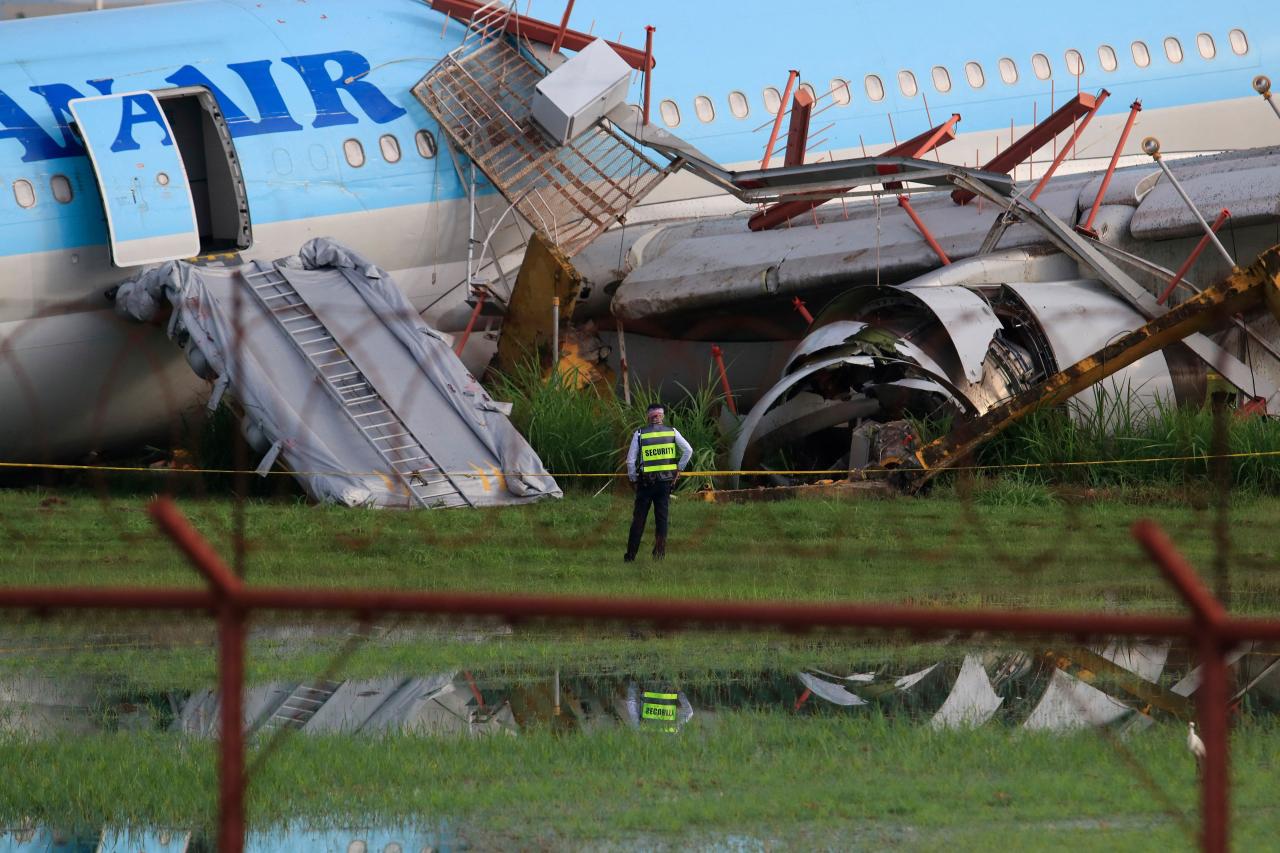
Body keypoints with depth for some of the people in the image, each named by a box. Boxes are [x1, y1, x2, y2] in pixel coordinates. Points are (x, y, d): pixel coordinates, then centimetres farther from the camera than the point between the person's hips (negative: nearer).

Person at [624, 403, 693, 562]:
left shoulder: (640, 434, -3)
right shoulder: (672, 431, 2)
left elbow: (631, 460, -6)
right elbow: (688, 450, -1)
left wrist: (633, 479, 5)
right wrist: (679, 468, 9)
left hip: (645, 481, -1)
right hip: (666, 481, 1)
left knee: (639, 519, 5)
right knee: (662, 517, 8)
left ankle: (631, 554, 5)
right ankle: (660, 552, 5)